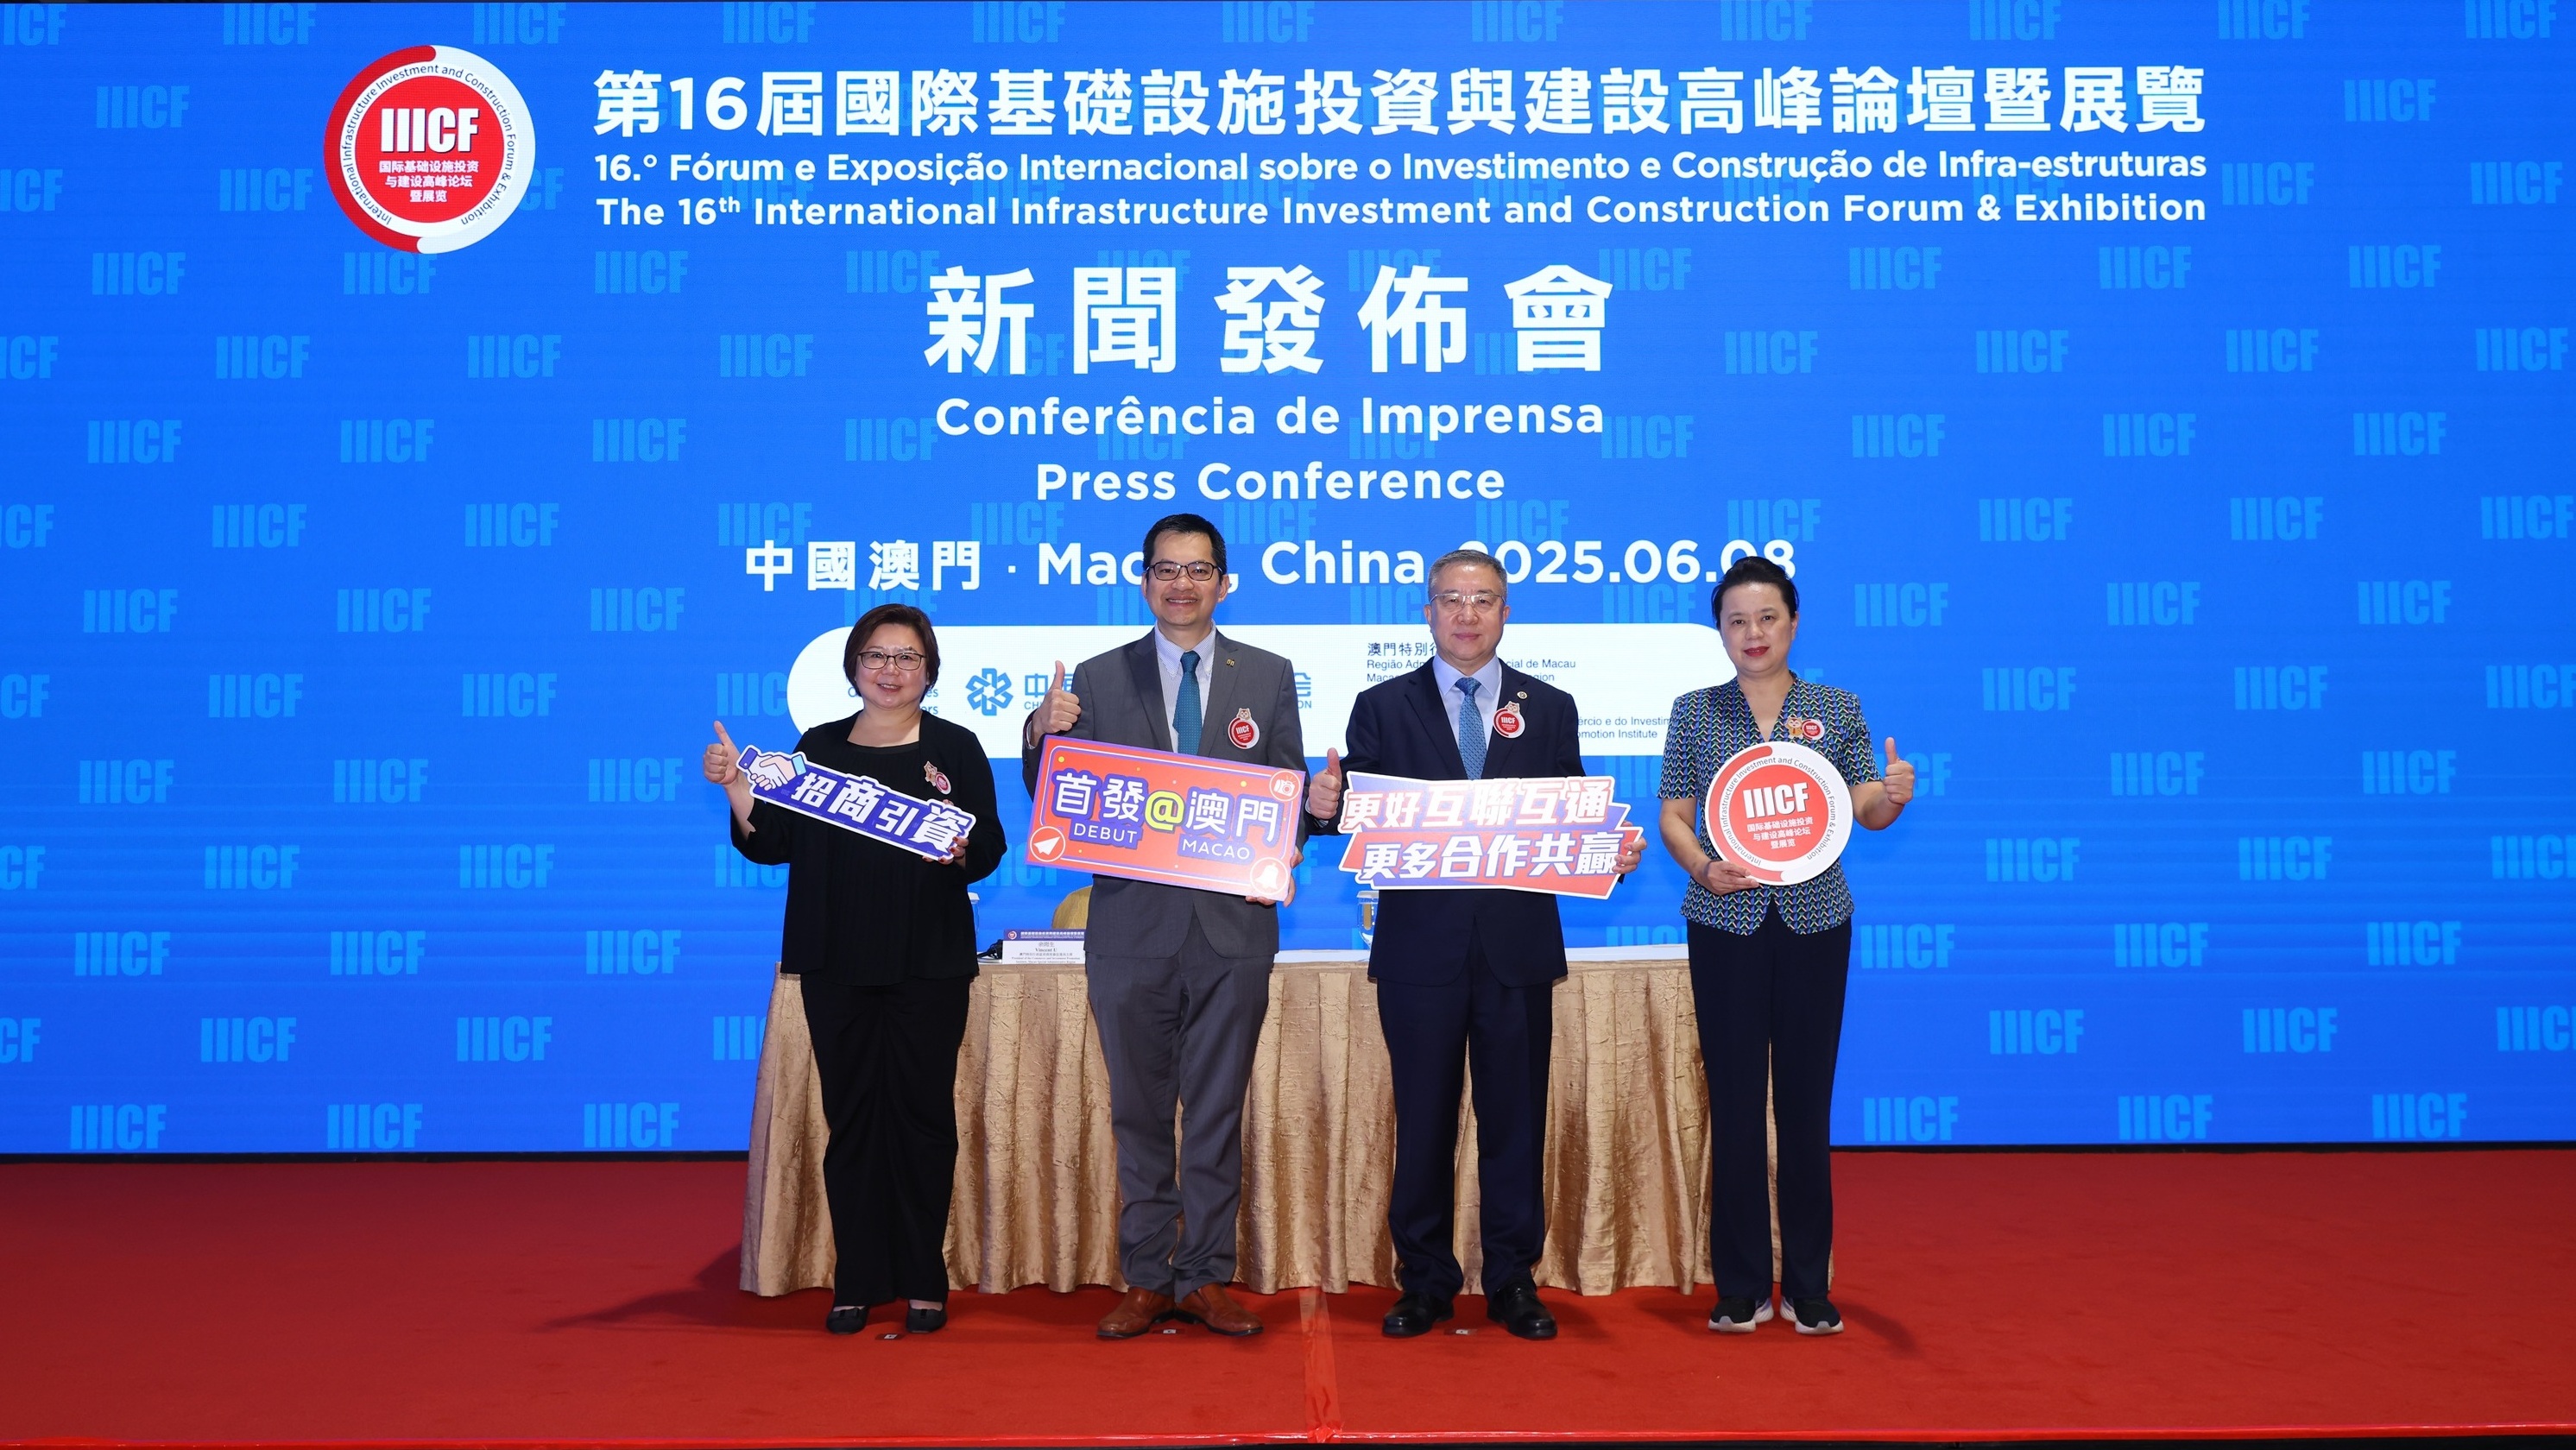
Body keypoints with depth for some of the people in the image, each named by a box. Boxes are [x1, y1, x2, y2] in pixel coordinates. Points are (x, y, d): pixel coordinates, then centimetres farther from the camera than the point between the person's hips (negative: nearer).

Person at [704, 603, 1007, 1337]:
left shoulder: (955, 747, 3)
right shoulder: (818, 747, 10)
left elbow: (991, 850, 0)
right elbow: (770, 844, 6)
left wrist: (960, 851, -21)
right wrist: (735, 786, -8)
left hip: (928, 962, -2)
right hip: (837, 961, 2)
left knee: (920, 1111, 1)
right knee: (851, 1115, 5)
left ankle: (922, 1282, 12)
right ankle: (857, 1282, 14)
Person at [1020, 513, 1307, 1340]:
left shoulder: (1268, 676, 8)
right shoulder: (1098, 680, 6)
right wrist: (1045, 733, -16)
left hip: (1232, 922, 0)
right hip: (1132, 923, 0)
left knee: (1218, 1110, 7)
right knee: (1138, 1110, 8)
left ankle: (1205, 1279, 18)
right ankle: (1146, 1280, 20)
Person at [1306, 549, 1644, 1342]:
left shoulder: (1550, 709, 9)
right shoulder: (1382, 707, 5)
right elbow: (1357, 821, -3)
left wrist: (1612, 853, -15)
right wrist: (1324, 805, -25)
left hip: (1518, 948, 1)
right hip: (1419, 949, -1)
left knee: (1515, 1120, 7)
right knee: (1422, 1120, 8)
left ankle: (1513, 1281, 20)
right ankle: (1425, 1282, 21)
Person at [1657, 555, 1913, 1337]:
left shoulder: (1836, 709, 6)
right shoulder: (1694, 713, 6)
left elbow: (1868, 810, 3)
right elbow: (1674, 817, 5)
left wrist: (1894, 796, -20)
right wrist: (1702, 866, -15)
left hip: (1814, 921, 0)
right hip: (1727, 925, 0)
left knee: (1807, 1102, 5)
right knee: (1734, 1104, 3)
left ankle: (1809, 1288, 17)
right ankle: (1741, 1288, 15)